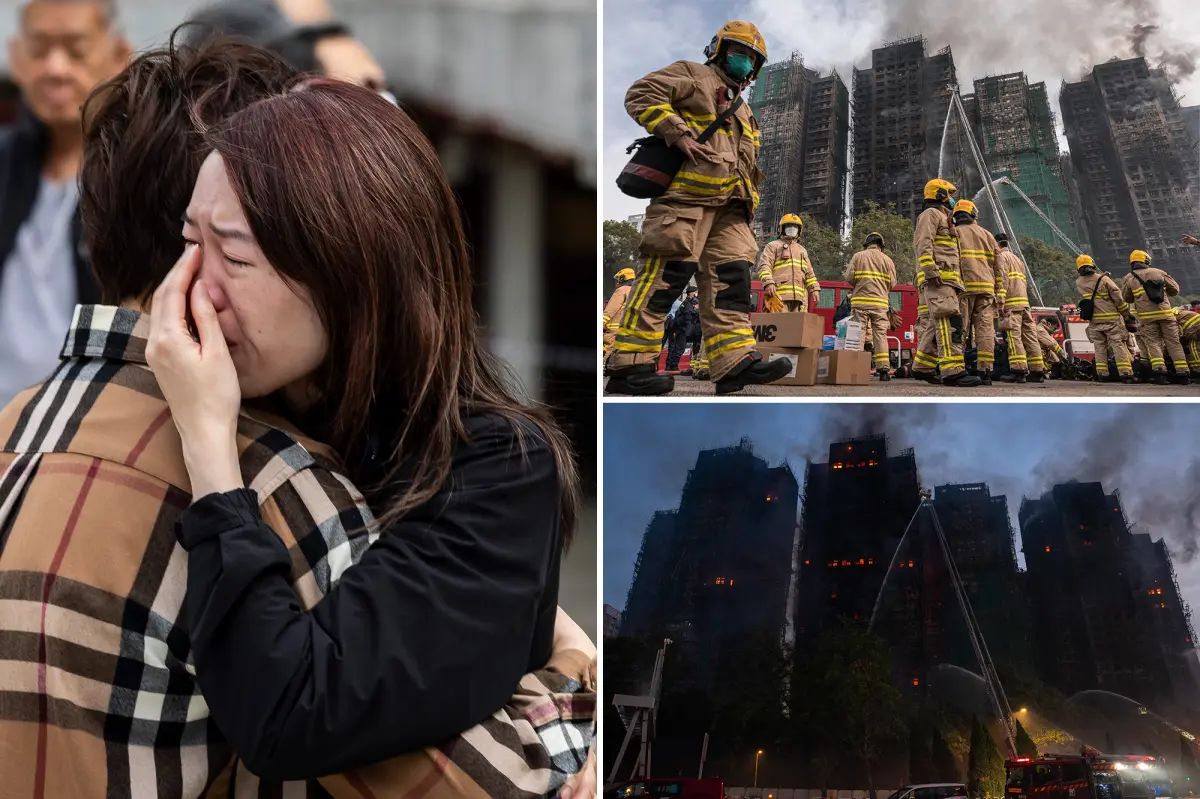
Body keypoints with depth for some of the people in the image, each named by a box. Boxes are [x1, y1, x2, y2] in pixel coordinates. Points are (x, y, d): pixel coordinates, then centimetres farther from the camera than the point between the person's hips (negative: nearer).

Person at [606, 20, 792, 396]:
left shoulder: (742, 112, 34)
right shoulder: (693, 76, 10)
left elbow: (746, 165, 35)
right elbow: (641, 95, -4)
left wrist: (748, 204, 18)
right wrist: (679, 134, -14)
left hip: (728, 205, 9)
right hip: (687, 193, -9)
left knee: (731, 277, -3)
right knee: (667, 273, -15)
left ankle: (736, 360, -10)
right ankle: (630, 365, -16)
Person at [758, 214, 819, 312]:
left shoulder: (802, 250, 31)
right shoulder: (773, 246, 12)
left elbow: (809, 273, 29)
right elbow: (764, 266, -2)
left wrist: (814, 289, 14)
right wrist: (768, 283, -20)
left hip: (799, 295, 6)